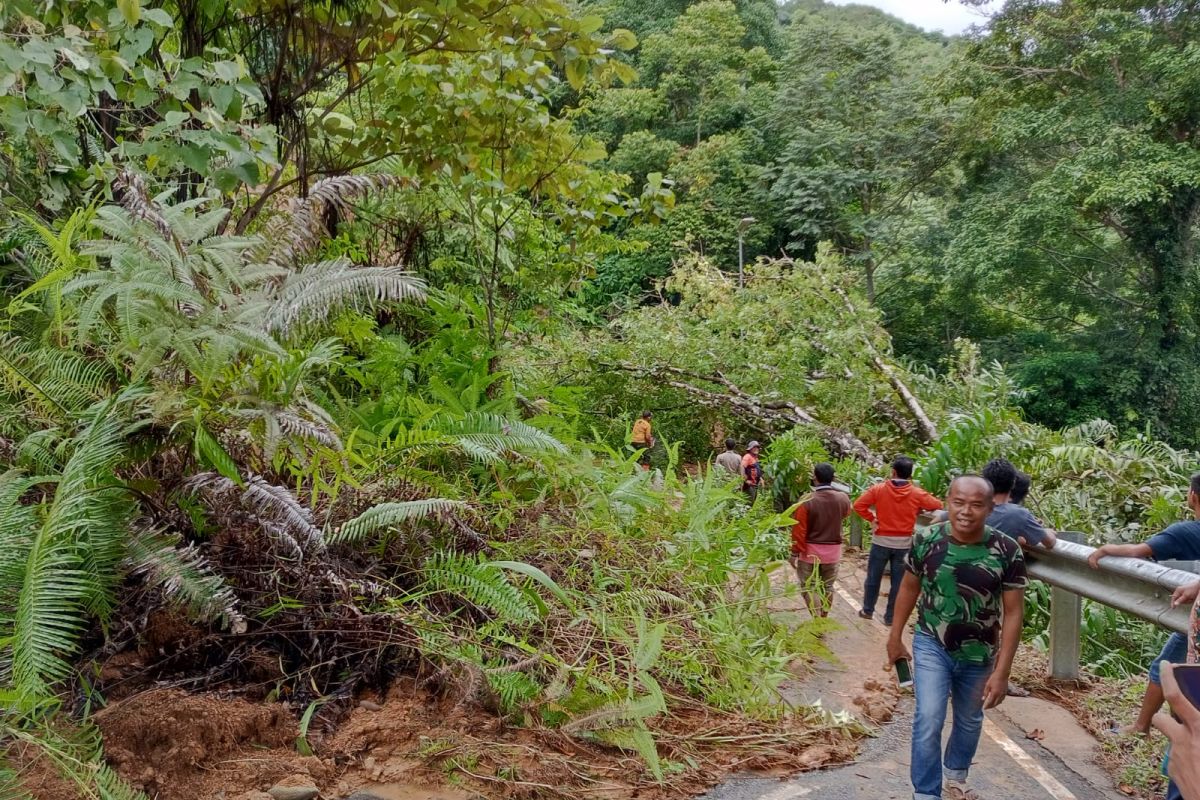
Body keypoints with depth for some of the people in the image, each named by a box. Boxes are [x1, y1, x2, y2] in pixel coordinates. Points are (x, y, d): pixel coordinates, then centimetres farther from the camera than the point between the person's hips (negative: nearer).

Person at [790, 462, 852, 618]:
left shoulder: (806, 501, -19)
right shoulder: (843, 498, -7)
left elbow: (799, 530, -16)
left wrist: (795, 553, -7)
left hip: (810, 550, -4)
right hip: (833, 550, 4)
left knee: (809, 587, 6)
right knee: (827, 586, 17)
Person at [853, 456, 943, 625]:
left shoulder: (879, 489, -9)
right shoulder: (917, 493, -7)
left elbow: (858, 505, -12)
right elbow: (937, 505, 4)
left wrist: (871, 518, 1)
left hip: (881, 541, 0)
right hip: (903, 543, 0)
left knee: (873, 578, 14)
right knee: (898, 582, 9)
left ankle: (868, 610, 24)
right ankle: (890, 617, 15)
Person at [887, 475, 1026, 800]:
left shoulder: (1007, 552, -18)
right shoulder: (925, 541, -15)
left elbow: (1013, 613, -12)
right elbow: (909, 588, 2)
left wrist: (1002, 671, -13)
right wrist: (895, 637, 9)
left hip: (979, 655, 1)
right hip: (931, 646, -1)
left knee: (969, 721, 21)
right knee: (928, 720, -11)